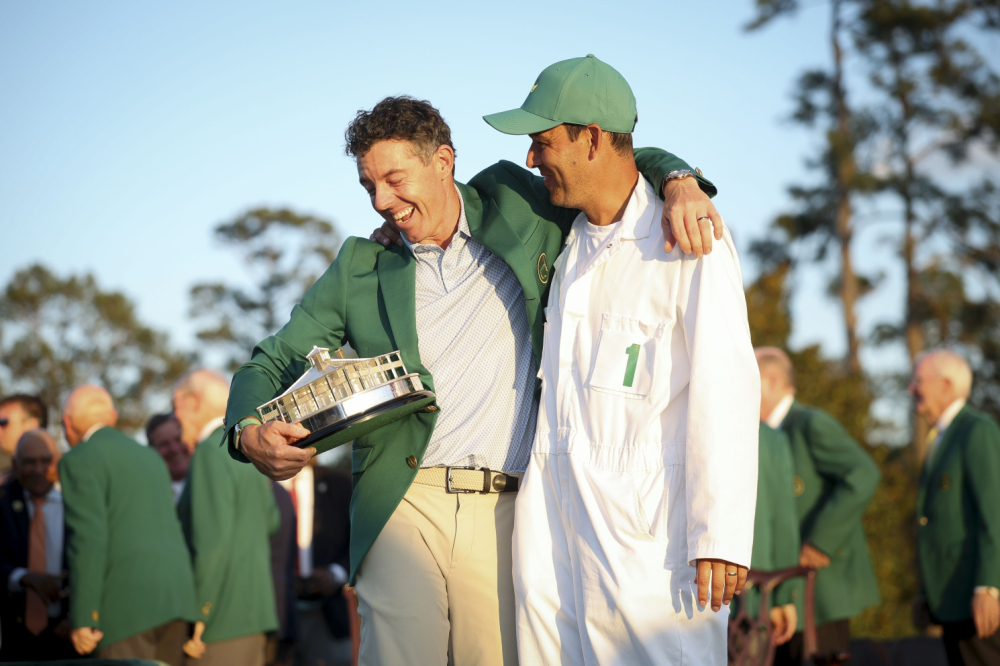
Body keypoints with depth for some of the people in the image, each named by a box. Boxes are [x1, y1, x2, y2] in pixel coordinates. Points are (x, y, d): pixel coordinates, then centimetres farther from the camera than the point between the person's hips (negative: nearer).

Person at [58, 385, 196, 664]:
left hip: (128, 601, -7)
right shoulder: (149, 457, 24)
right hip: (176, 597, 7)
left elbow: (88, 540, -11)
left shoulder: (80, 461, -1)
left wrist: (82, 618, -11)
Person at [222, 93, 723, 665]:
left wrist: (679, 182, -3)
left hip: (505, 512, 0)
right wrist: (249, 433, -5)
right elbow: (272, 362, 16)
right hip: (405, 509, 0)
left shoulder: (517, 209, 11)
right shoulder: (362, 269, 13)